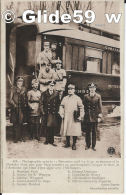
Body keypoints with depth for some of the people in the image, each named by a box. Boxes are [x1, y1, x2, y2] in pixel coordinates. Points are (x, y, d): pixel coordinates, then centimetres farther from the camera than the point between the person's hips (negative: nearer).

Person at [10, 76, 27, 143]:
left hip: (22, 109, 2)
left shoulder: (24, 89, 12)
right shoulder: (14, 89, 4)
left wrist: (25, 104, 0)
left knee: (21, 123, 4)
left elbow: (26, 99, 14)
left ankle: (21, 137, 12)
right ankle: (16, 138, 4)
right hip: (15, 109, -2)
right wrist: (14, 104, -10)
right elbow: (11, 99, 2)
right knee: (15, 123, -2)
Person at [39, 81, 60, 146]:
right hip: (46, 113, 0)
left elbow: (57, 104, 10)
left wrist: (56, 112, 2)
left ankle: (51, 141, 7)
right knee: (47, 127, 3)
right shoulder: (44, 94, 6)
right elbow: (41, 103, 4)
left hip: (53, 114, 0)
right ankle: (47, 140, 14)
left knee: (52, 127, -1)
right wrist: (43, 112, -3)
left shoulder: (56, 95, 8)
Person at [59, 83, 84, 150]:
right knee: (66, 130, 8)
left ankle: (74, 144, 8)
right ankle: (67, 143, 23)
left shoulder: (77, 98, 0)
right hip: (66, 118, 4)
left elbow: (81, 108, -2)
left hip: (74, 118, -3)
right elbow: (61, 106, 13)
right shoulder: (65, 98, 12)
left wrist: (81, 117, -8)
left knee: (75, 131, -4)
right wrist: (61, 114, 1)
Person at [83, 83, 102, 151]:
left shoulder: (98, 96, 2)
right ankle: (87, 145, 18)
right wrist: (83, 115, 4)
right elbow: (84, 106, 8)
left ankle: (93, 146, 15)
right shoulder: (86, 96, 5)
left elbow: (100, 107, 2)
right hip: (87, 117, 1)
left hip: (95, 117, -1)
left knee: (94, 132, 5)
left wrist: (99, 116, -3)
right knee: (88, 131, 6)